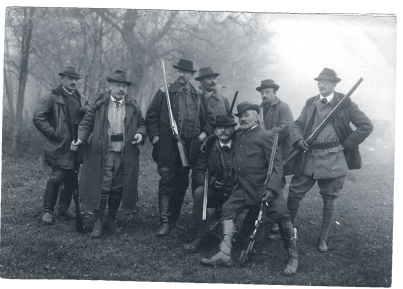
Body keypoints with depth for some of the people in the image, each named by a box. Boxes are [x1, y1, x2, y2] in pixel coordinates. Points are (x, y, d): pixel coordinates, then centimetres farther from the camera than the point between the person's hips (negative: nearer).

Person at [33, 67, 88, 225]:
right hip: (59, 147, -6)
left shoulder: (80, 98, 15)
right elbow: (38, 117, -9)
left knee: (71, 180, 9)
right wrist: (52, 133, -12)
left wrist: (86, 110, -1)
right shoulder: (52, 97, -3)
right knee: (56, 178, -7)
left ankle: (64, 209, 24)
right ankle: (47, 211, 5)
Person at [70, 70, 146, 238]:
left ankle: (112, 221, 25)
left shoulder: (133, 107, 10)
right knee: (101, 188, -3)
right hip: (102, 154, -2)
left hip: (125, 156, 3)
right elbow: (87, 124, 2)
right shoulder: (98, 104, 2)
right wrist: (80, 139, -14)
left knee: (118, 189, 9)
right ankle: (98, 223, 8)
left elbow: (141, 124, 16)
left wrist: (140, 134, -5)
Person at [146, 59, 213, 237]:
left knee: (181, 185, 9)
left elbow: (208, 119, 18)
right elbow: (151, 117, 4)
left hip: (191, 147, 3)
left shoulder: (199, 95, 12)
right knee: (166, 183, -6)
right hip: (168, 147, -3)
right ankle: (165, 222, -2)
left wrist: (205, 132, 2)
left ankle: (173, 220, 21)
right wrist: (154, 136, -7)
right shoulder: (163, 93, 4)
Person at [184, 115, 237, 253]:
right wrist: (212, 181, -20)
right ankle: (201, 236, -20)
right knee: (199, 192, -29)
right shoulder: (208, 147, 4)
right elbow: (197, 172, 0)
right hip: (216, 192, 1)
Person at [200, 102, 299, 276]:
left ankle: (293, 257, -2)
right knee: (228, 209, -6)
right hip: (243, 188, 7)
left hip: (264, 187, -6)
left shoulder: (266, 136, -6)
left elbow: (277, 165, -11)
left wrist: (271, 188, -23)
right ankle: (224, 254, -8)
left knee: (280, 214, -17)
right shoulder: (238, 135, 14)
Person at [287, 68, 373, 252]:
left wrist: (346, 144, -7)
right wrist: (298, 139, -14)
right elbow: (297, 124, 8)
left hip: (332, 160, -3)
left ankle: (323, 239, 22)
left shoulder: (345, 104, -2)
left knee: (329, 200, 7)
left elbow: (366, 126, -4)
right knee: (294, 194, 1)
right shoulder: (310, 103, 9)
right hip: (308, 158, 3)